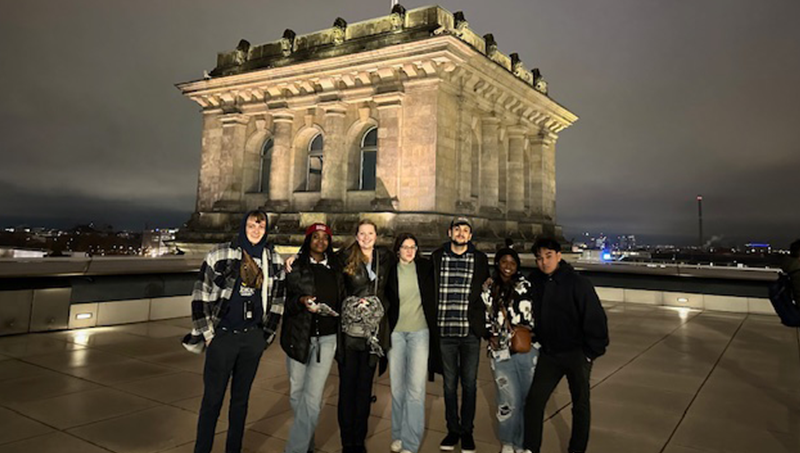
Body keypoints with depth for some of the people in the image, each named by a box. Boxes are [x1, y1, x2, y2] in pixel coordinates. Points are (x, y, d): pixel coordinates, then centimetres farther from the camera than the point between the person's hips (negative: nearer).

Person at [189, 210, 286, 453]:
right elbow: (200, 295, -3)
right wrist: (207, 334, -5)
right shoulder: (220, 255, -6)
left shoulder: (274, 260, 4)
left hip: (254, 337, 3)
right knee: (213, 397, 4)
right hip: (223, 335, -3)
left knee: (241, 397, 14)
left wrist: (267, 335, 9)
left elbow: (277, 299, 11)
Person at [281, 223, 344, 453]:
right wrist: (302, 301, -18)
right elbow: (284, 300, -1)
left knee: (312, 397, -7)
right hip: (298, 336, 0)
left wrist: (336, 311, 0)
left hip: (326, 338, 1)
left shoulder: (335, 270, 10)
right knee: (296, 393, 9)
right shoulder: (295, 266, 2)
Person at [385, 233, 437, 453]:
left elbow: (433, 296, 10)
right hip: (396, 332, 1)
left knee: (416, 387, -6)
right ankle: (397, 435, 24)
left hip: (420, 331, -1)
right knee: (397, 387, 9)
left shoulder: (425, 267, 0)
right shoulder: (390, 271, 0)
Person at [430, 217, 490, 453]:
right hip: (445, 330, 1)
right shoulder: (437, 257, 4)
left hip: (470, 332, 0)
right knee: (449, 384, 11)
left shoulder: (479, 258, 4)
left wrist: (484, 325, 1)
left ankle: (467, 431, 24)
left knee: (469, 384, 7)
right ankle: (452, 429, 26)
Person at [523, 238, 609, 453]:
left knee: (580, 405, 13)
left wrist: (592, 352, -12)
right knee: (533, 400, 4)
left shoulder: (578, 283, -17)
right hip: (548, 354, 4)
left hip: (577, 354, -4)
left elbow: (595, 318, -14)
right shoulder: (534, 281, -4)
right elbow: (532, 314, 11)